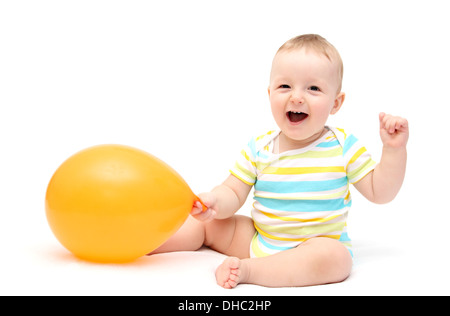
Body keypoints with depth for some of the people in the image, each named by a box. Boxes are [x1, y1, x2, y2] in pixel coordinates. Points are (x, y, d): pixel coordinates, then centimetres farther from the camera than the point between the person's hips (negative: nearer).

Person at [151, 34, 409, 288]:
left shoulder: (343, 147, -8)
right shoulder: (258, 150, -4)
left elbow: (380, 192, -5)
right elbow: (233, 193, -1)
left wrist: (395, 149, -17)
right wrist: (216, 202, -23)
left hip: (317, 244, -3)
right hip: (258, 238, 3)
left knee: (335, 259, -35)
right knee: (206, 223, -1)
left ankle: (248, 269, -33)